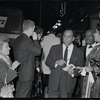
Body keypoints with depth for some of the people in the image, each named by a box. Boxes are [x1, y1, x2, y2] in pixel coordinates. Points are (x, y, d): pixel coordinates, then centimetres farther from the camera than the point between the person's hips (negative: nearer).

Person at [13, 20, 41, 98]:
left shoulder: (17, 39, 11)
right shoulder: (27, 40, -20)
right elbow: (38, 51, -15)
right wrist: (35, 39, -6)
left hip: (19, 74, 10)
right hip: (26, 75, -10)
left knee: (19, 95, 18)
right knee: (23, 95, 1)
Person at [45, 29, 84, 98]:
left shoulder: (79, 52, 5)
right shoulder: (54, 48, 9)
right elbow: (47, 61, 5)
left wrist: (73, 72, -17)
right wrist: (56, 62, -14)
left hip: (68, 84, 0)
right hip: (54, 82, 1)